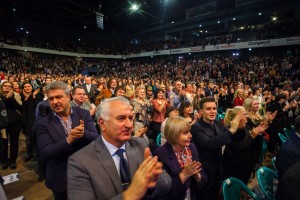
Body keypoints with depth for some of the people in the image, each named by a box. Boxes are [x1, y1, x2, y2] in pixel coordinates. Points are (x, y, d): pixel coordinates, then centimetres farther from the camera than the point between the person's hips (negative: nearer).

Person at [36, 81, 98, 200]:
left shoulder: (83, 114, -7)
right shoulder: (43, 123, -9)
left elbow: (96, 138, -12)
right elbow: (43, 154, -15)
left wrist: (84, 134, -34)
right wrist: (68, 140, -30)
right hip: (60, 179, 0)